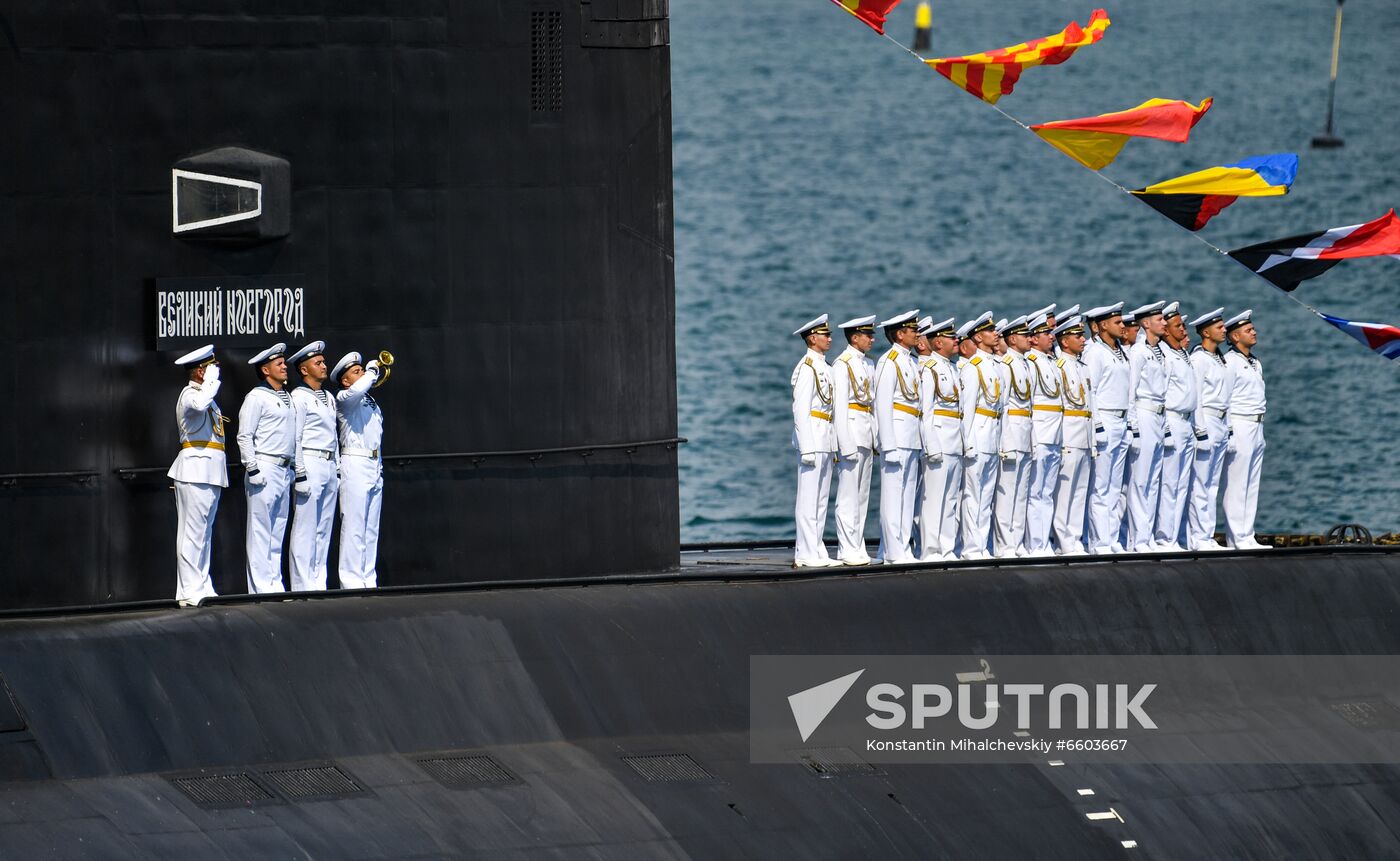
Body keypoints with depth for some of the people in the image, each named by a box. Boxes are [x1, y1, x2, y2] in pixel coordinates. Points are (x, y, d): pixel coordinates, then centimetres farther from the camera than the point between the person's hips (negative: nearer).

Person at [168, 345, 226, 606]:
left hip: (211, 474, 10)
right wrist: (212, 381, -20)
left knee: (204, 533, 11)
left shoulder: (204, 394, 22)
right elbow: (199, 405, -34)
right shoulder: (189, 394, -10)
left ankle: (202, 588, 15)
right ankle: (191, 592, -13)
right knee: (193, 533, -11)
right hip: (195, 472, -10)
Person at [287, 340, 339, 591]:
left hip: (329, 467, 8)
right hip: (310, 464, -8)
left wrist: (338, 471, 18)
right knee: (305, 529, -8)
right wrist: (300, 474, -16)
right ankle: (302, 585, -9)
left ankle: (318, 582, 12)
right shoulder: (299, 398, -6)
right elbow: (295, 438, -11)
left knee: (324, 528, 9)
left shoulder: (328, 398, 19)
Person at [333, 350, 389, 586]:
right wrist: (372, 370, -12)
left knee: (371, 528, 9)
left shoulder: (371, 402, 22)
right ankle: (351, 580, -11)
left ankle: (368, 580, 12)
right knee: (354, 526, -10)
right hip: (355, 463, -8)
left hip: (375, 465, 8)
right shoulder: (343, 398, -3)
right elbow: (355, 391, -25)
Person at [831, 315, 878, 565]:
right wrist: (846, 443, -17)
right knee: (849, 495, -7)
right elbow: (839, 405, -13)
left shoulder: (868, 364, 16)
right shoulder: (842, 364, -9)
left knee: (862, 495, 9)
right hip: (851, 429, -8)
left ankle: (858, 548, 12)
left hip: (867, 435, 8)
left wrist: (876, 437, 13)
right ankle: (849, 551, -7)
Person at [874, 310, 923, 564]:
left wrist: (920, 438, 14)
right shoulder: (889, 362, -9)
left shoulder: (912, 363, 17)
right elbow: (882, 405, -13)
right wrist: (889, 445, -17)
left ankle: (903, 550, 11)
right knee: (893, 494, -7)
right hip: (897, 434, -9)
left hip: (913, 437, 9)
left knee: (908, 494, 9)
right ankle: (894, 552, -7)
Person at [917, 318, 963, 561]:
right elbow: (925, 411, -12)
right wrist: (932, 447, -17)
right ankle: (930, 551, -5)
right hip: (939, 438, -8)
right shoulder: (929, 369, -7)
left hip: (956, 444, 8)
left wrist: (965, 442, 16)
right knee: (934, 497, -7)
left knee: (951, 498, 8)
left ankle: (947, 548, 12)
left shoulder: (953, 369, 18)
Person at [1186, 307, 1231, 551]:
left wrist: (1227, 427, 18)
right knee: (1200, 485, -7)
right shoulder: (1198, 359, -10)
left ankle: (1207, 537, 12)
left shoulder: (1219, 359, 17)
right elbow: (1195, 396, -14)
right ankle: (1198, 538, -7)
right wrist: (1201, 430, -17)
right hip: (1206, 423, -9)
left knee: (1212, 485, 10)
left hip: (1221, 424, 9)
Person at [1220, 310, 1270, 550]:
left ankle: (1247, 537, 12)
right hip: (1239, 426, -9)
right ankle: (1238, 539, -8)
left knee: (1252, 485, 9)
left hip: (1257, 427, 9)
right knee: (1236, 485, -7)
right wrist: (1228, 434, -17)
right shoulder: (1230, 362, -10)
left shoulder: (1255, 363, 17)